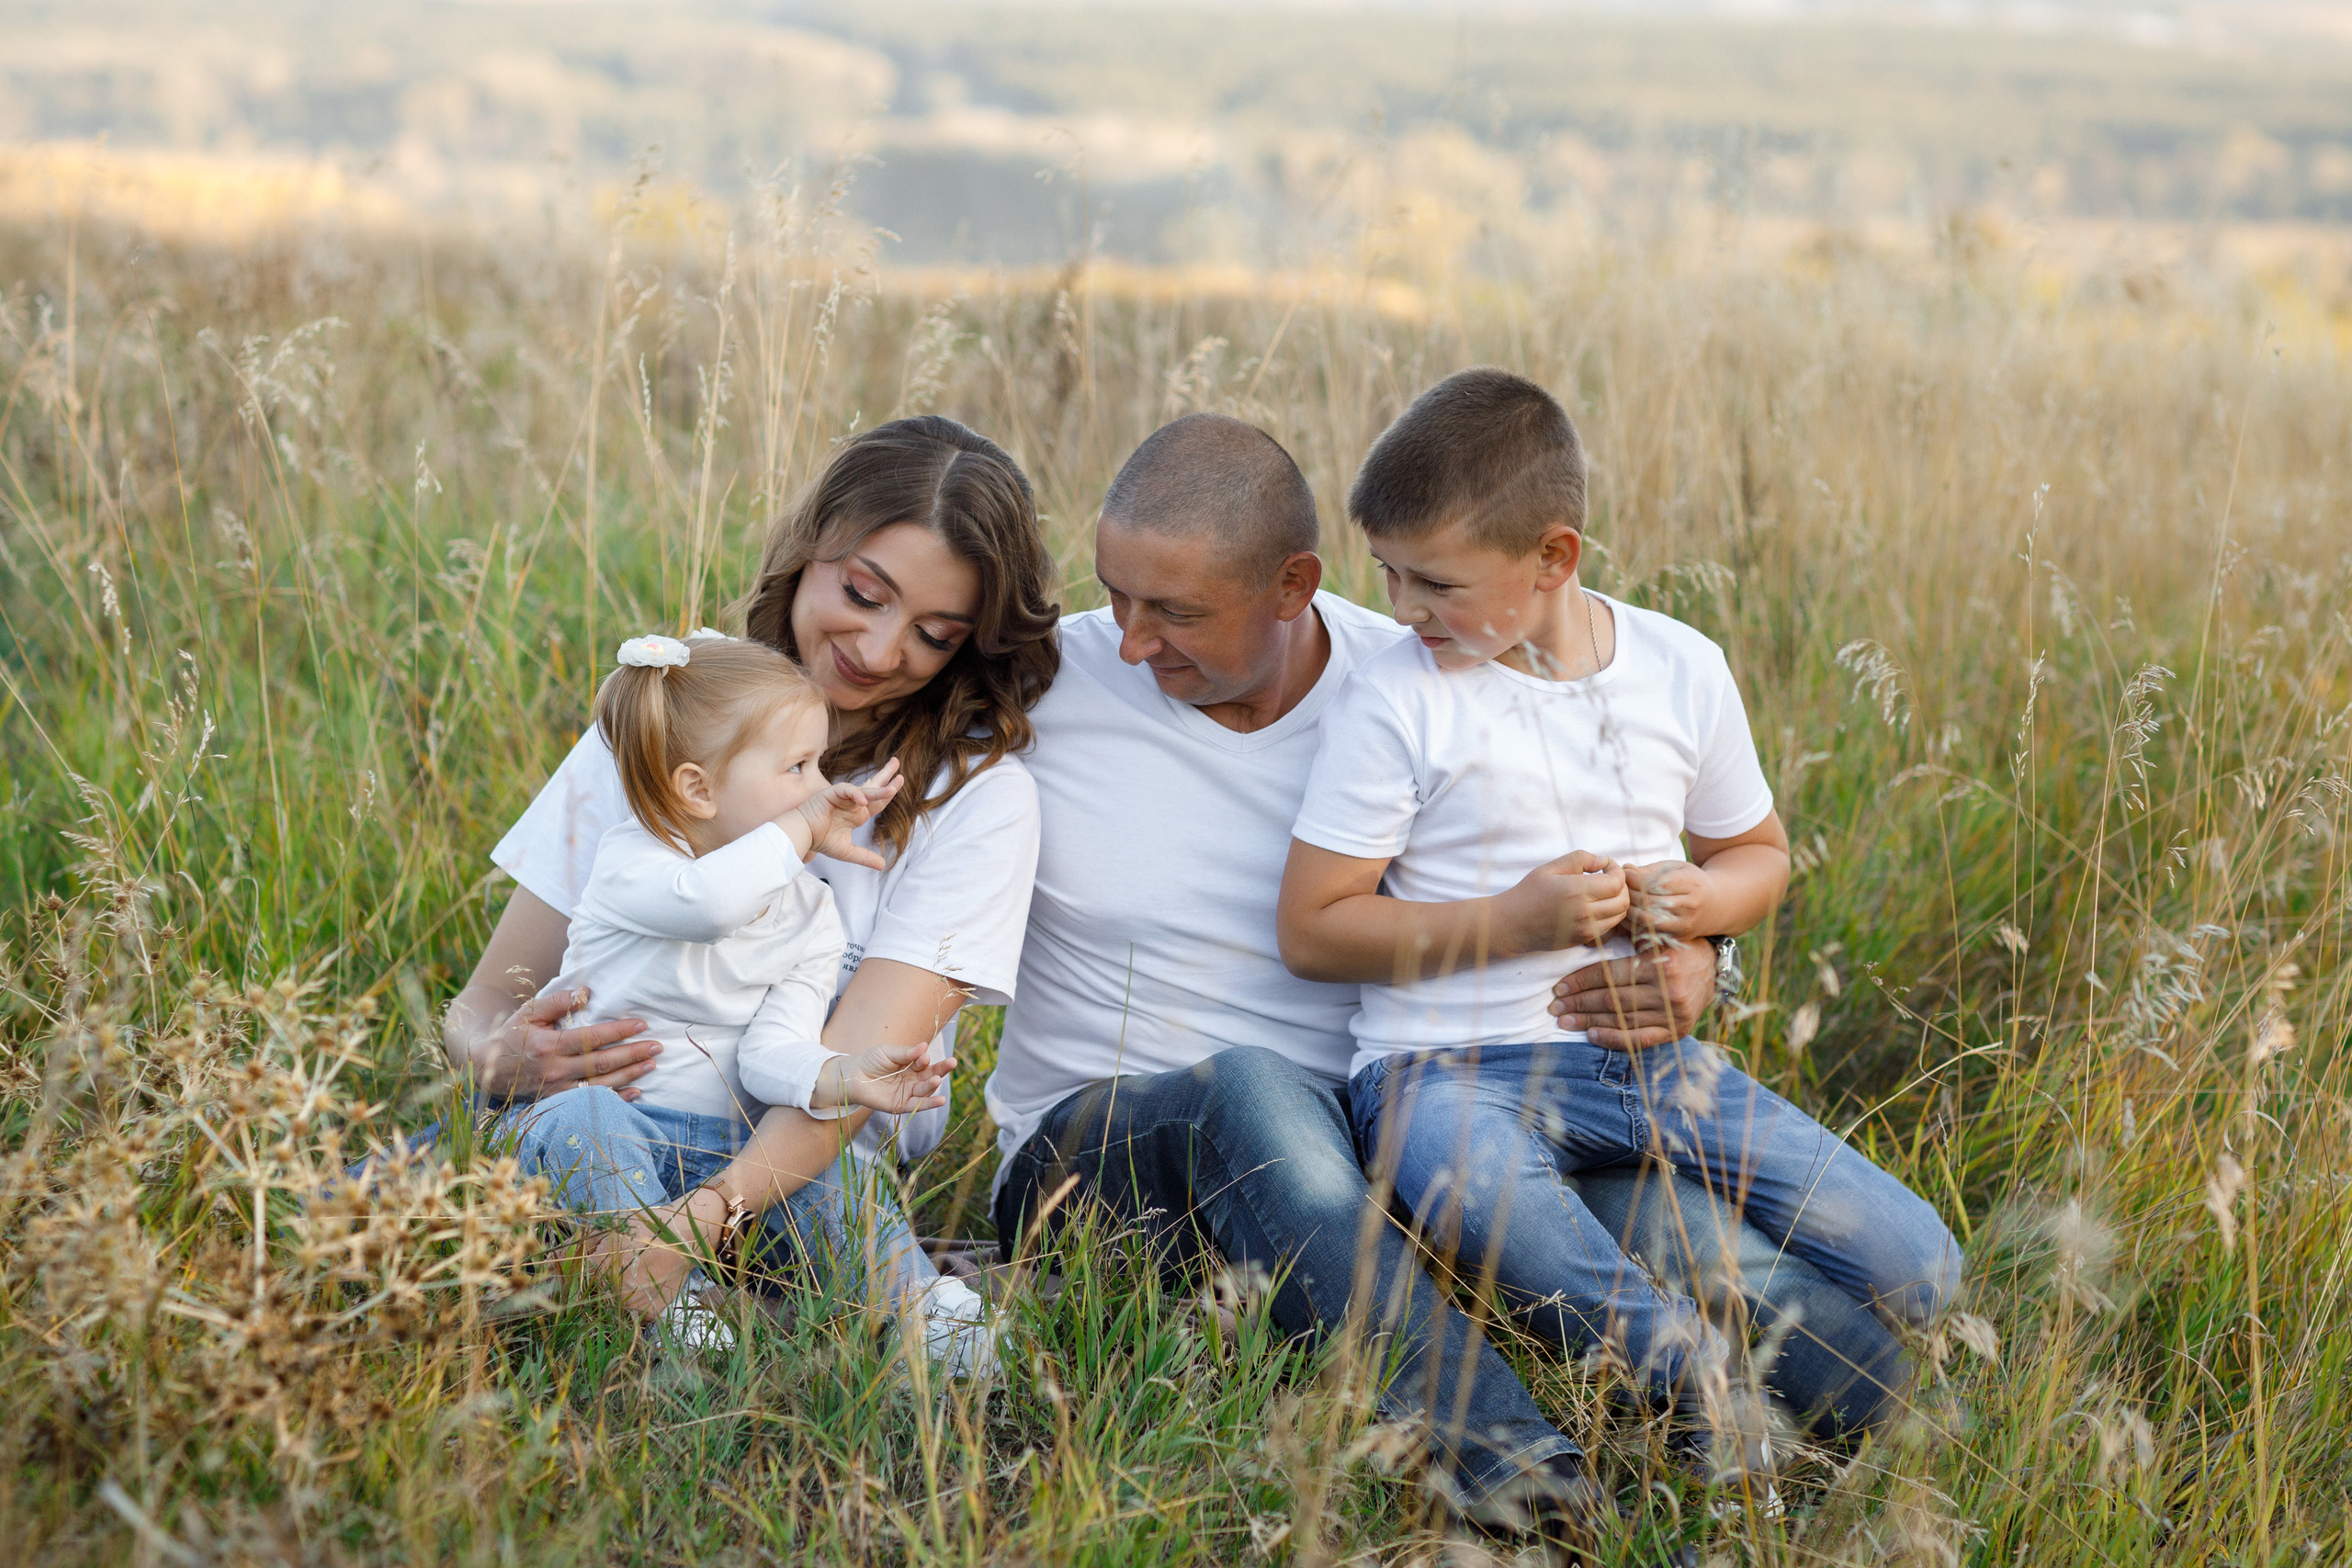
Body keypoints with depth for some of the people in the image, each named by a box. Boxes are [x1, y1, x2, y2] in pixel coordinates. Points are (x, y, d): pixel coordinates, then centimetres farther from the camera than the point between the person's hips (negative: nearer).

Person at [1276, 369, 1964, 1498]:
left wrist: (1708, 898, -4)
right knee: (1471, 1182, -43)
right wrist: (1513, 921, -14)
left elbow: (1759, 852, 21)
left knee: (1917, 1275, -9)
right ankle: (1698, 1375, -28)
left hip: (1649, 1056, 4)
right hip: (1452, 1064, -4)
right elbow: (1311, 928, -5)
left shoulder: (1683, 669, 7)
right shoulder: (1394, 703, -4)